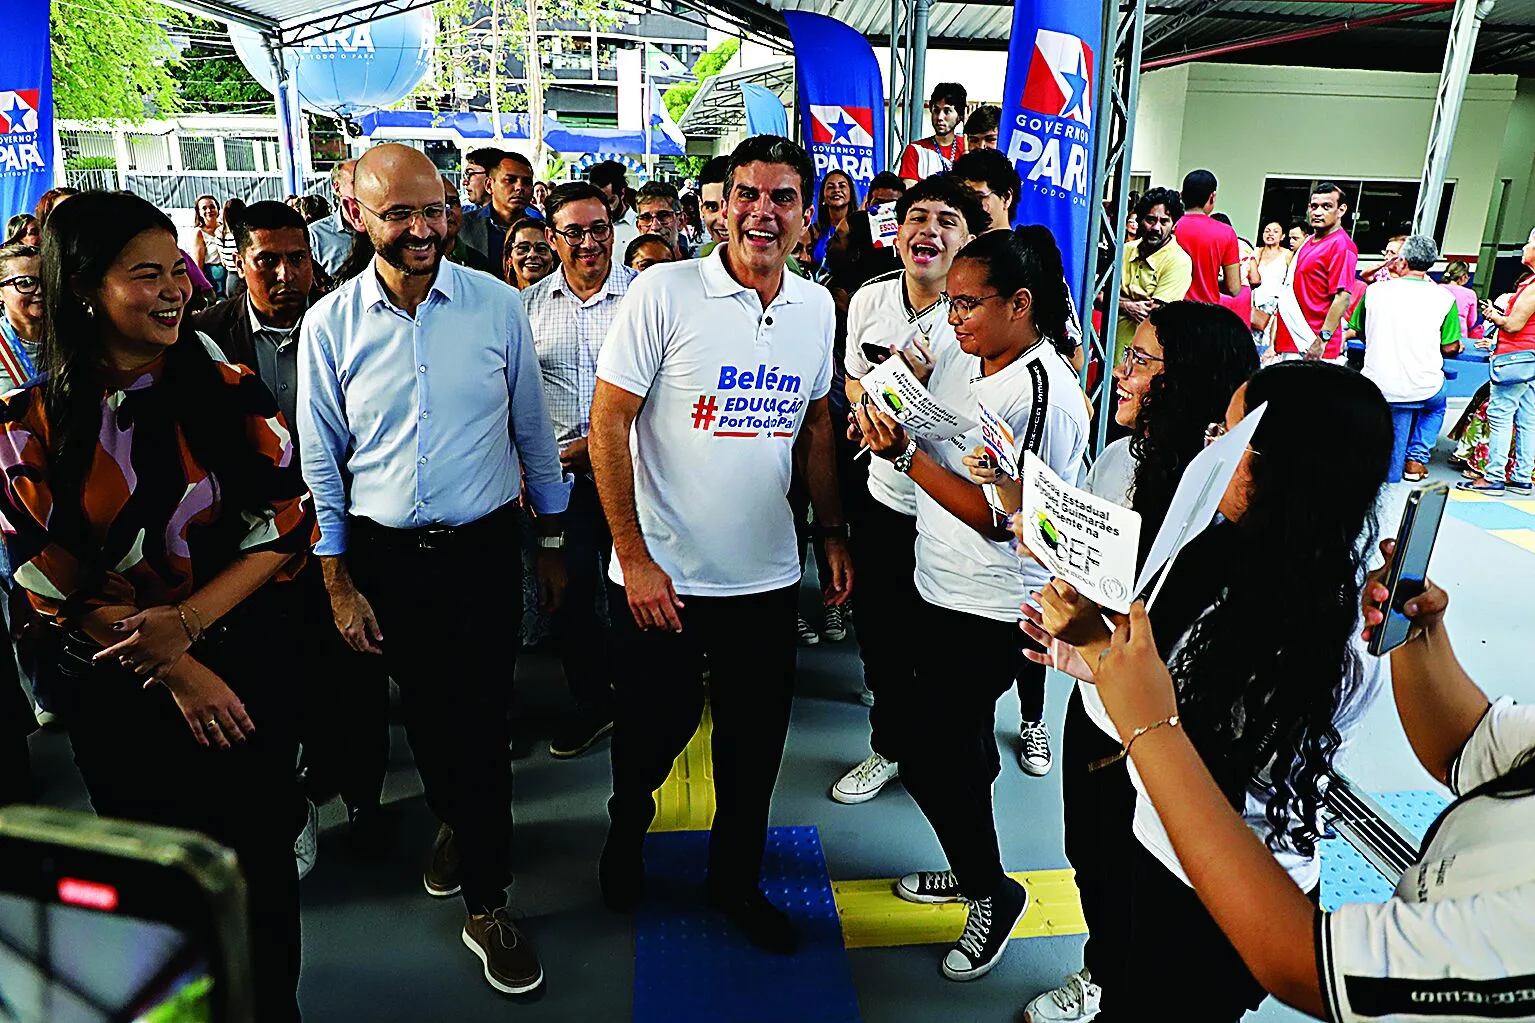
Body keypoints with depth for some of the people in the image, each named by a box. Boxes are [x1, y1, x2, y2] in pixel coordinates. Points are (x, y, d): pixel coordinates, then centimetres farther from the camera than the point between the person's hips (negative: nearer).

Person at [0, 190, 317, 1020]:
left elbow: (287, 522, -8)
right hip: (114, 689, 0)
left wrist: (187, 622, -19)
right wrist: (173, 671, -13)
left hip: (243, 662, 0)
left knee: (261, 859, 13)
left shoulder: (229, 393, -5)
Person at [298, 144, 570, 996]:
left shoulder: (498, 305, -5)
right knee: (423, 711, 16)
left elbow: (533, 431, 3)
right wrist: (339, 585, 1)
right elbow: (320, 463, 2)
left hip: (483, 547, -1)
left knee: (482, 720, 1)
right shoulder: (329, 324, -4)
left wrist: (553, 545, 6)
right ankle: (455, 821, 46)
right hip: (383, 553, 2)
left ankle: (486, 904, 17)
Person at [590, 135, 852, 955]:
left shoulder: (816, 307, 4)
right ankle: (627, 827, 48)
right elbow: (607, 423, -12)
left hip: (768, 577, 4)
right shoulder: (664, 292, -11)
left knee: (755, 745, 14)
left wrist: (834, 533, 11)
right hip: (662, 575, -3)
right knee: (655, 727, 14)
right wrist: (633, 558, -15)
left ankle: (734, 878, 39)